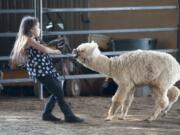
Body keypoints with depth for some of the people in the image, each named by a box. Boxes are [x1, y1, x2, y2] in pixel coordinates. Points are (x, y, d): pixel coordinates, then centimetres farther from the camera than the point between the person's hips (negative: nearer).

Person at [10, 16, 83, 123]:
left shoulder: (32, 40, 17)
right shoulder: (29, 40, -13)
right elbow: (44, 49, -14)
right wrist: (55, 51, 2)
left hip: (46, 70, 10)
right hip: (41, 72, -10)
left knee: (57, 92, 13)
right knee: (59, 93, -8)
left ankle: (47, 114, 20)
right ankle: (69, 116, -5)